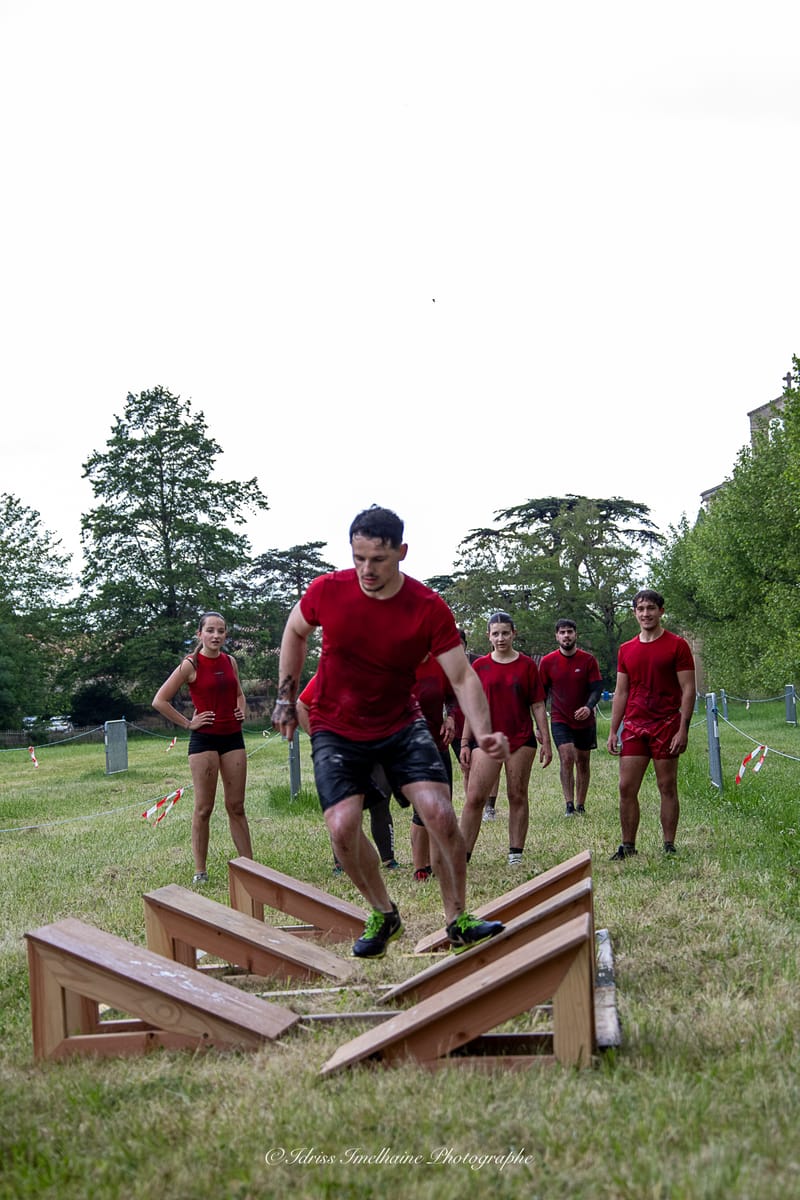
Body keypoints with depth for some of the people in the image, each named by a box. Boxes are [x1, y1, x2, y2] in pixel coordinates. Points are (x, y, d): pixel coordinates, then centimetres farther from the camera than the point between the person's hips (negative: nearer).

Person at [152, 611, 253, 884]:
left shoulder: (230, 662, 9)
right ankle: (200, 871, 5)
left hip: (233, 737, 5)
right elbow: (160, 700, -9)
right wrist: (187, 723, -9)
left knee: (236, 806, 8)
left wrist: (241, 711, 8)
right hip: (204, 739, -5)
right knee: (203, 808, -1)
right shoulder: (191, 665, -8)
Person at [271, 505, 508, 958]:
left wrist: (483, 732, -31)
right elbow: (295, 632, 7)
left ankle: (458, 921, 2)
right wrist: (286, 696, 6)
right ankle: (384, 915, 10)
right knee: (343, 827, -15)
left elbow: (462, 675, -16)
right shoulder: (327, 591, -14)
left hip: (402, 725, 0)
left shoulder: (429, 609, -17)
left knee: (440, 812, -15)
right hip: (336, 730, 0)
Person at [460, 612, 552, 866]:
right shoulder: (479, 666, 4)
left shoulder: (527, 665, 3)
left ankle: (516, 854, 13)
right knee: (474, 798, -8)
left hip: (521, 740, 0)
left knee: (518, 797, 5)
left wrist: (546, 742, 2)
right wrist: (465, 743, 5)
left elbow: (538, 706, 5)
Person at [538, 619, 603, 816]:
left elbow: (596, 687, -7)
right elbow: (541, 694, 3)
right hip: (560, 720, -1)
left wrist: (589, 707, -28)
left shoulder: (588, 660, -4)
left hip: (585, 720, 1)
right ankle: (569, 805, -18)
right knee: (566, 759, -17)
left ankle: (580, 805, 22)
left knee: (583, 762, 10)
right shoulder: (547, 662, -3)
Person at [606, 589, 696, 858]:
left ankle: (669, 846, 10)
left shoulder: (677, 645, -2)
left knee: (667, 787, 2)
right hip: (633, 726, 4)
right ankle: (628, 846, 9)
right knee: (627, 788, 1)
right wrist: (613, 731, 9)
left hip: (666, 725, -4)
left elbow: (688, 690, -5)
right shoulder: (626, 650, 11)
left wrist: (683, 729, -13)